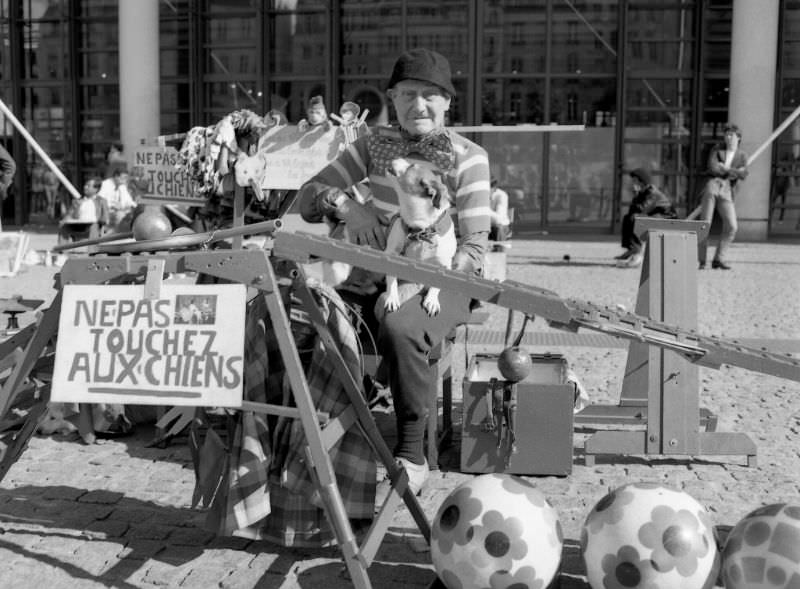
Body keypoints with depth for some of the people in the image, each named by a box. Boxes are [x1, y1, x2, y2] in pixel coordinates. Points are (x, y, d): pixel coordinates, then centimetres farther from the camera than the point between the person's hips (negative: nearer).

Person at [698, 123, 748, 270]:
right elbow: (712, 168, -3)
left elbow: (743, 175, 0)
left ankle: (718, 259, -1)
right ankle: (701, 260, -1)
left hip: (727, 192, 1)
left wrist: (725, 168, -1)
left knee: (732, 227, -11)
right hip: (712, 186, -1)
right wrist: (732, 172, 2)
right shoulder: (716, 151, 16)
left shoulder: (742, 156, 18)